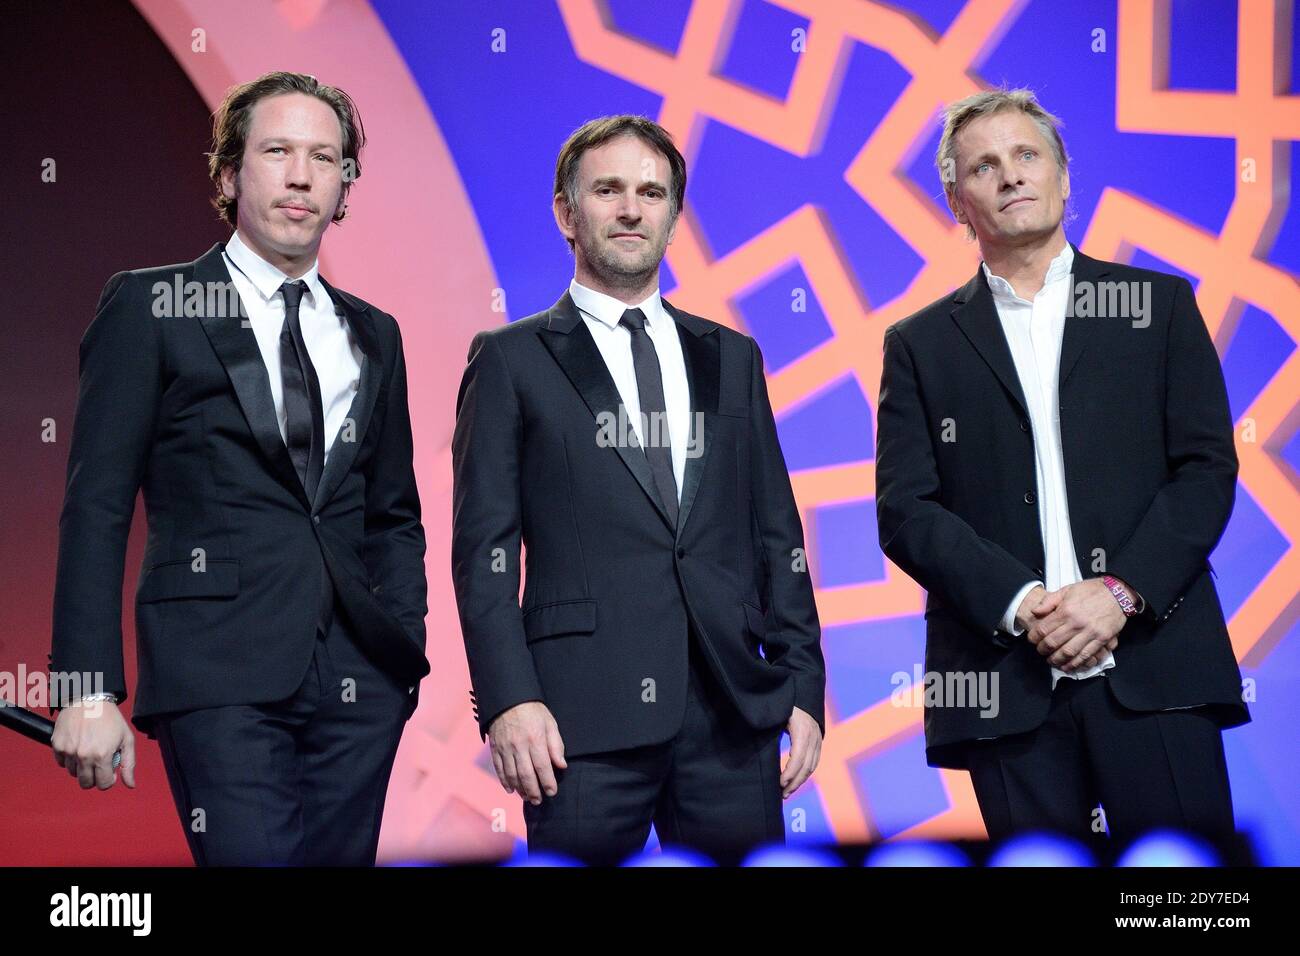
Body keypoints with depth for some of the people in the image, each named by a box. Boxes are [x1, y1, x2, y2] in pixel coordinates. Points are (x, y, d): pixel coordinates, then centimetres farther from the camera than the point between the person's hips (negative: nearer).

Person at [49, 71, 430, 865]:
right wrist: (88, 689, -9)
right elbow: (98, 509, -2)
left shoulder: (373, 335, 16)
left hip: (361, 682, 5)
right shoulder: (149, 307, 3)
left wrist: (406, 652, 8)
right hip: (221, 677, -4)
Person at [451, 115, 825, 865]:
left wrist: (803, 686, 7)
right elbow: (484, 546, 0)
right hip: (584, 717, -3)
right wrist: (508, 699, -11)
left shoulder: (731, 356, 16)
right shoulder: (512, 360, 6)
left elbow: (777, 534, 15)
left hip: (734, 715, 3)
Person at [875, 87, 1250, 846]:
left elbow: (1208, 469, 3)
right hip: (1009, 683, 0)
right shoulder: (921, 344, 11)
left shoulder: (1159, 305, 11)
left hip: (1152, 666, 0)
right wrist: (1021, 605, -11)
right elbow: (906, 511, 2)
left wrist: (1118, 592, -10)